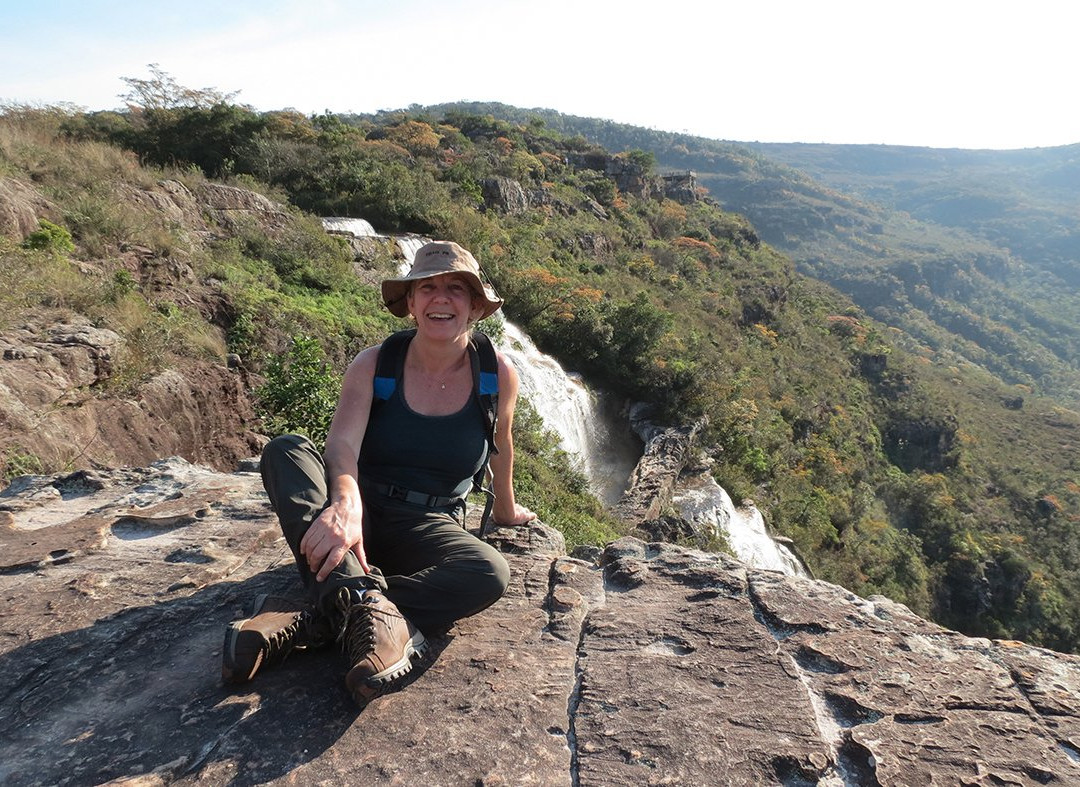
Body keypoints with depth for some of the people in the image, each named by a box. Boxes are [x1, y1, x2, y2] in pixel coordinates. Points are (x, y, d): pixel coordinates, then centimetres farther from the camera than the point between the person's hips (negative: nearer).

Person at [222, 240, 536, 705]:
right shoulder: (374, 365, -7)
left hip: (426, 531, 0)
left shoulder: (497, 375, -6)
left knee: (490, 574, -34)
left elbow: (501, 446, 12)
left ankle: (306, 622, -32)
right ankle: (368, 607, -47)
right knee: (284, 450, -27)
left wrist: (505, 510, 26)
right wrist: (345, 503, -45)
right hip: (360, 515, 1)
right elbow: (342, 445, -23)